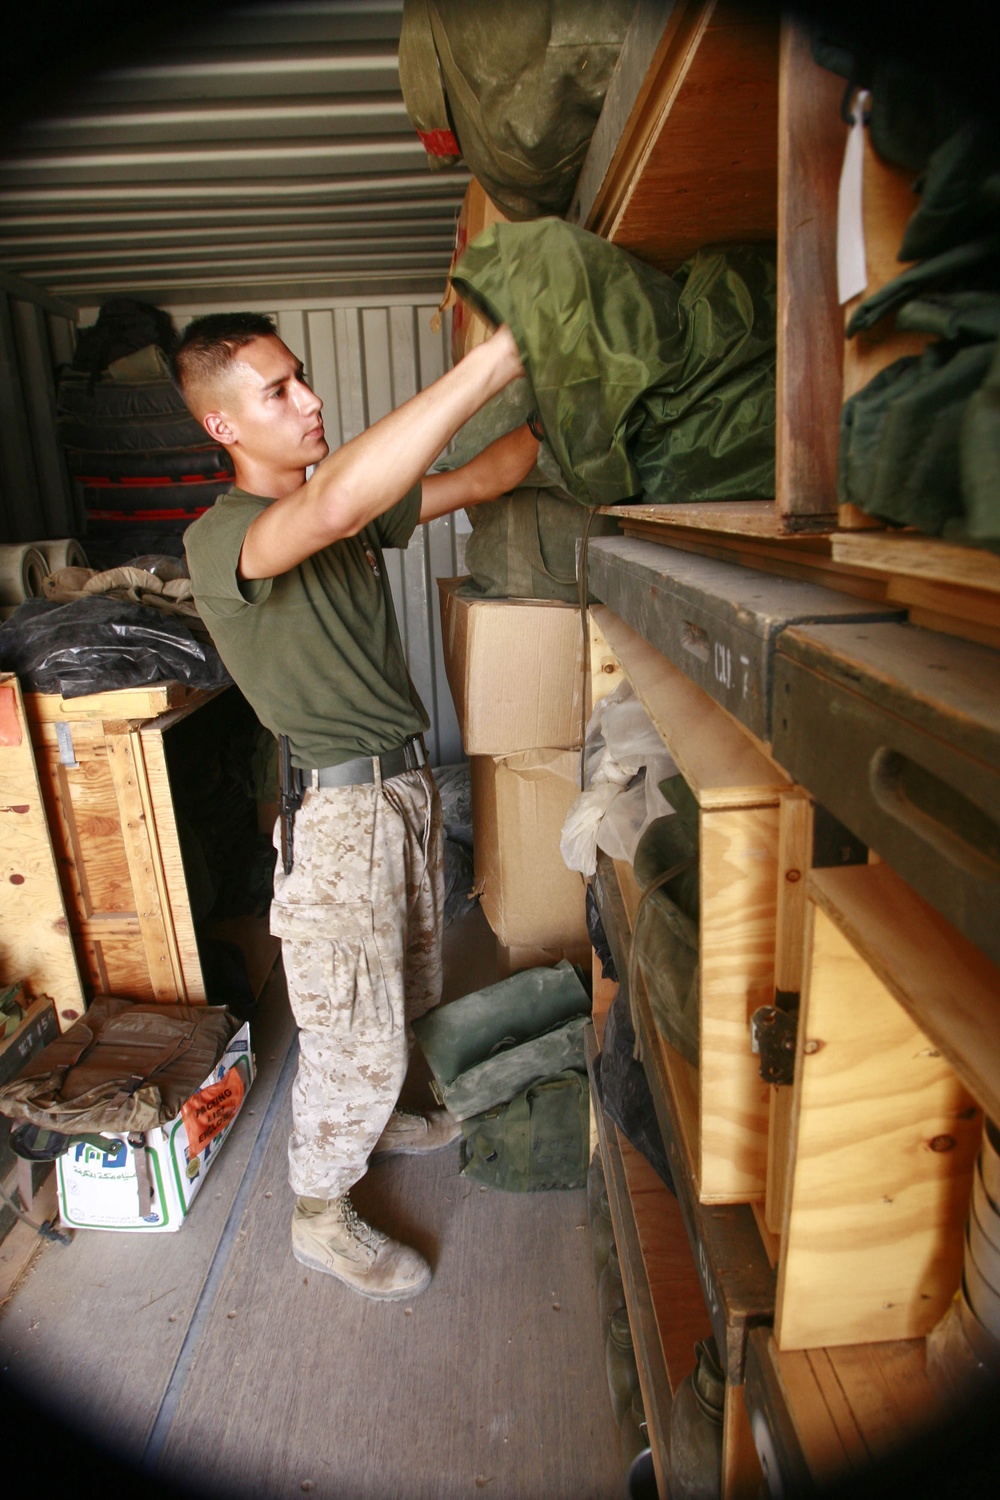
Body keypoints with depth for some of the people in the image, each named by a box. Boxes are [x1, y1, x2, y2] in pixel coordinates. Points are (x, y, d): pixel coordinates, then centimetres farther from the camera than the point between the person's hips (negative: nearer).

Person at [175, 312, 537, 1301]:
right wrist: (494, 362, -42)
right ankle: (319, 1216, 31)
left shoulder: (361, 501, 8)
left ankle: (374, 1119, 51)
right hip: (334, 809, -8)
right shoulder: (218, 541, -19)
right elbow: (333, 507, -40)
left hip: (405, 783, 8)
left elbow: (481, 481, 9)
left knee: (405, 993, 24)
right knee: (353, 1031, 5)